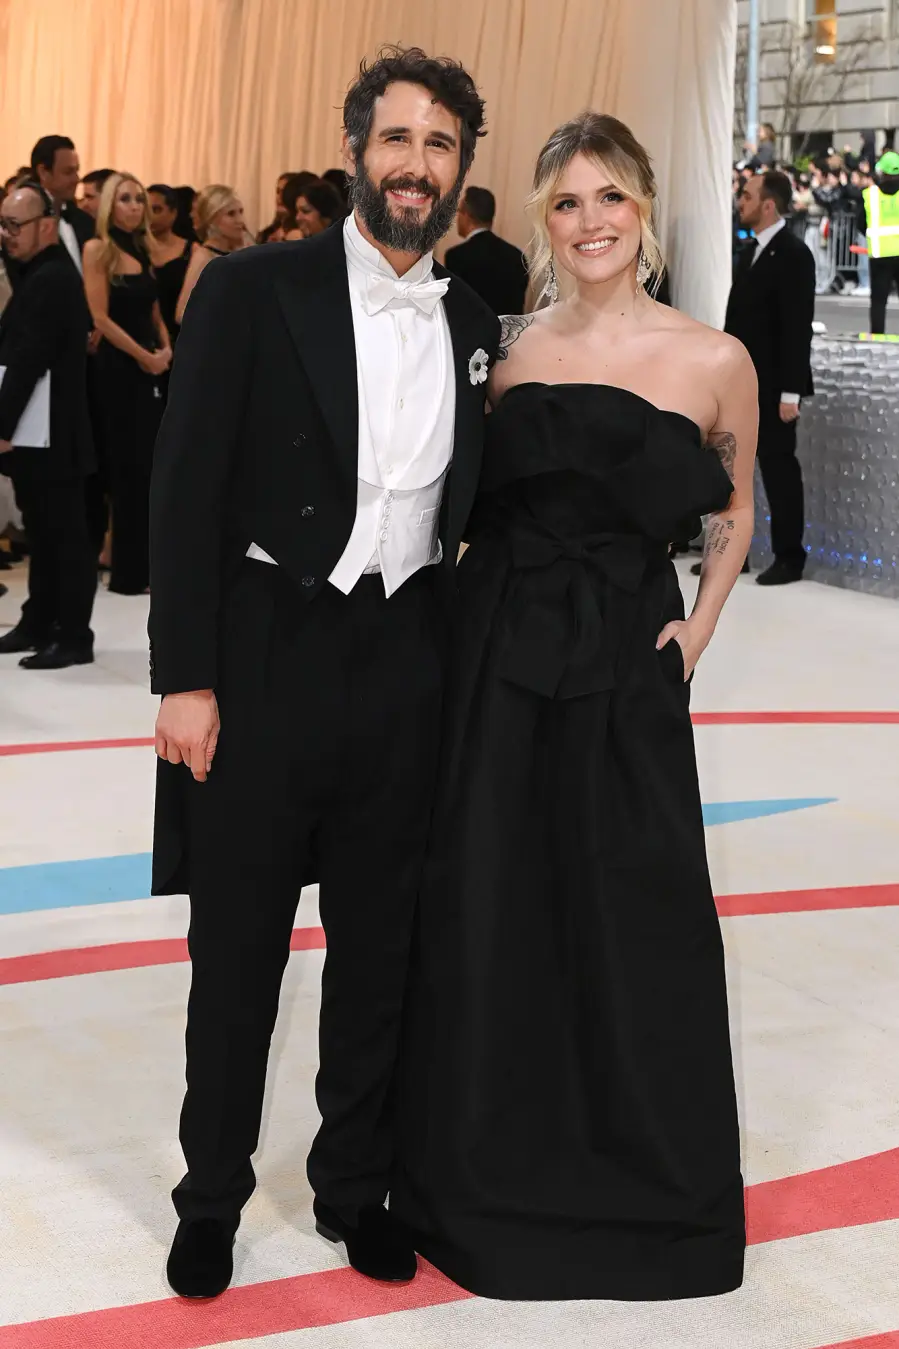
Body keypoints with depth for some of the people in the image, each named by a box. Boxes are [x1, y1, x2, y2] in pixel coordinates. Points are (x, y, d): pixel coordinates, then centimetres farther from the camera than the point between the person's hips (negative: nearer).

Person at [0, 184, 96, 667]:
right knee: (44, 534, 15)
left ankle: (74, 637, 3)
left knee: (66, 536, -3)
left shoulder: (50, 279, -18)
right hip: (40, 433, 10)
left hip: (51, 436, -10)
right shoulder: (43, 274, 15)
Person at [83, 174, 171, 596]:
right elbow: (101, 318, -14)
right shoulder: (97, 249, -7)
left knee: (154, 464, 7)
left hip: (152, 368, 7)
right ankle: (129, 570, 4)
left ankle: (151, 564, 15)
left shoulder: (144, 251, 14)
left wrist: (166, 349, -1)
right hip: (119, 368, -7)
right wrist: (144, 356, -12)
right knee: (129, 466, -3)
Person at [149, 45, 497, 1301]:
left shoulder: (473, 323, 9)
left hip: (406, 668, 4)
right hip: (264, 662, -4)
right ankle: (212, 1196, 25)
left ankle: (356, 1185, 30)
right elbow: (187, 490, -8)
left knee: (380, 950, 13)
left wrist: (459, 668, 8)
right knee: (238, 951, 8)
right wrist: (186, 678, -13)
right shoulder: (252, 291, -6)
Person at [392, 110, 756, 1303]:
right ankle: (494, 1173, 26)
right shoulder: (513, 349, 4)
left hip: (625, 668, -2)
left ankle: (646, 1183, 26)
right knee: (486, 913, 8)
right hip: (499, 658, 2)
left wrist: (699, 627, 0)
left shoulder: (714, 361, -3)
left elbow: (735, 512, 11)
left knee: (633, 924, 5)